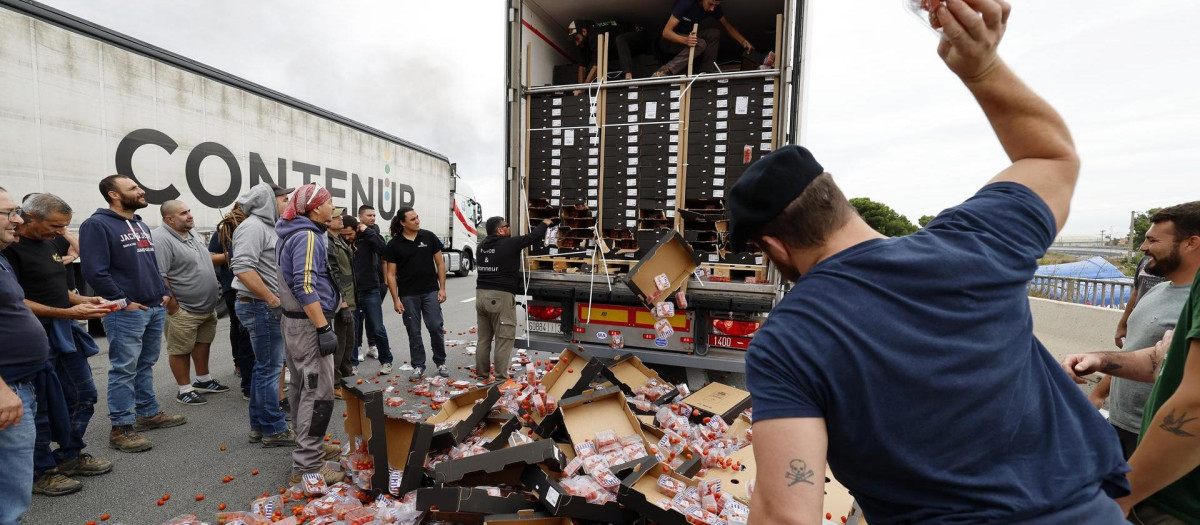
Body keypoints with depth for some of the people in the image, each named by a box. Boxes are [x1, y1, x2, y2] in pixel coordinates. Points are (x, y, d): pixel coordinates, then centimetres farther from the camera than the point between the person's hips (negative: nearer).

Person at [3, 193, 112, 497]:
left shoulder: (48, 244, 10)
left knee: (84, 396, 15)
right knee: (42, 408, 4)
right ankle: (40, 472, 20)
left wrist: (84, 300, 3)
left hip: (65, 334, 8)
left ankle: (70, 456, 30)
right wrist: (67, 313, -24)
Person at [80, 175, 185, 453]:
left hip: (156, 308, 8)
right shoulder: (97, 225, -10)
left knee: (146, 364, 16)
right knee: (124, 369, -2)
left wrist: (164, 292, 11)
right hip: (126, 312, -8)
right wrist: (123, 302, -16)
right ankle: (121, 428, 8)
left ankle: (149, 413, 27)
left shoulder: (141, 225, 16)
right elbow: (95, 271, -17)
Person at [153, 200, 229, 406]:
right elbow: (159, 276, -23)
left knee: (203, 343, 19)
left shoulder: (192, 235, 10)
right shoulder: (161, 239, -19)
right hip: (184, 310, -9)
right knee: (181, 350, 5)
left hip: (208, 306, 9)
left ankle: (204, 381, 32)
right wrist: (172, 305, -21)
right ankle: (184, 390, 16)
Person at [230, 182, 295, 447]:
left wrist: (273, 301, 18)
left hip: (265, 307, 10)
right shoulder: (253, 226, -14)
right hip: (261, 307, -10)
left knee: (264, 366, 15)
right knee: (270, 368, -3)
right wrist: (272, 299, -22)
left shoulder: (266, 226, 16)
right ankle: (274, 430, 7)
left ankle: (259, 425, 26)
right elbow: (243, 268, -25)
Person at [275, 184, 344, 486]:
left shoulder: (299, 234, 14)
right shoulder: (308, 236, -17)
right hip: (309, 324, -11)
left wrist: (338, 303, 25)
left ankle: (310, 446, 33)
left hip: (297, 322, 11)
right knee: (319, 393, -5)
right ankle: (308, 466, 3)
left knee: (303, 388, 19)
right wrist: (324, 329, -26)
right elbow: (305, 288, -26)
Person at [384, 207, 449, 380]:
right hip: (408, 295, 0)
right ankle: (418, 366, 20)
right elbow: (391, 274, 0)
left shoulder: (429, 237, 0)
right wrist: (396, 299, -5)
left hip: (430, 291, 0)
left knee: (435, 327, 0)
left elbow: (440, 263, 4)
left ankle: (441, 362, 18)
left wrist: (442, 288, -1)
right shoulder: (394, 244, -2)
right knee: (414, 331, 7)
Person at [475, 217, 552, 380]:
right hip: (501, 296, -7)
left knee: (483, 338, 14)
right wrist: (545, 224, 17)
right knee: (504, 339, -1)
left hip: (481, 294, 8)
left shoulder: (483, 245, 12)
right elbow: (534, 236, -1)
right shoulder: (509, 244, -8)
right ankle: (501, 377, 2)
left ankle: (481, 373, 22)